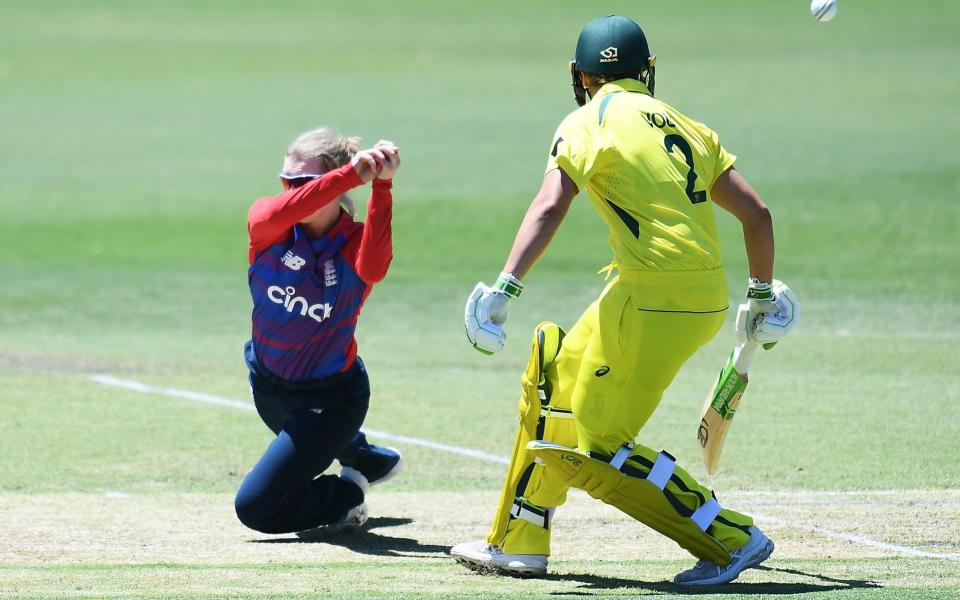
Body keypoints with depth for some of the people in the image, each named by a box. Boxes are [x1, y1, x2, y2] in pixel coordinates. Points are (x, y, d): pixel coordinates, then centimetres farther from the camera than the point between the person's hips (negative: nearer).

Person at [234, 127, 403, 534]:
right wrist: (351, 174, -56)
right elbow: (283, 212, -41)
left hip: (329, 400, -5)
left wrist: (381, 186, -59)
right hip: (268, 382, 5)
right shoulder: (266, 224, -16)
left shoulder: (355, 243, -23)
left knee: (256, 508, -11)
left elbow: (372, 267, -48)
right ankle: (365, 458, 63)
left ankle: (346, 494, 13)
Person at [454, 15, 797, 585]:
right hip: (708, 298, 8)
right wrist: (762, 294, 27)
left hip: (655, 297, -8)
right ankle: (518, 543, 29)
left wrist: (506, 287, -26)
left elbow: (550, 207, -17)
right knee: (555, 380, 23)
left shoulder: (591, 122, -1)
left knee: (596, 450, -2)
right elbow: (756, 212, 14)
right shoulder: (685, 126, 17)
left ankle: (731, 538, -5)